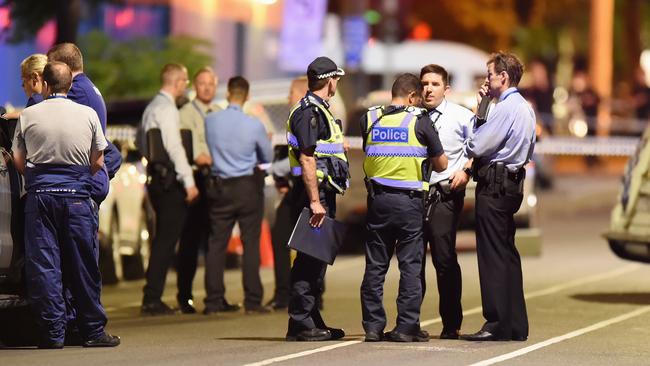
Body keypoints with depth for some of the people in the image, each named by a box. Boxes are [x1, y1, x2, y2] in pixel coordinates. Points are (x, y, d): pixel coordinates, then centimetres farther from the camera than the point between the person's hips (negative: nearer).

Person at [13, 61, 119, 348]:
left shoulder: (28, 116, 1)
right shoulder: (88, 115, 2)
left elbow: (19, 162, 6)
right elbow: (97, 162, 7)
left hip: (39, 195, 0)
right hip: (76, 195, 0)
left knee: (43, 265, 2)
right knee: (83, 265, 6)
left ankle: (52, 332, 0)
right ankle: (93, 331, 9)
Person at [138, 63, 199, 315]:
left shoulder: (152, 107, 16)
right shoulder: (166, 108, -13)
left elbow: (140, 141, 25)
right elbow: (174, 146, -18)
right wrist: (188, 182, -18)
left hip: (156, 178, 10)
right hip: (169, 180, -10)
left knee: (163, 238, 15)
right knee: (166, 240, -9)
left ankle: (152, 299, 18)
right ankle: (152, 299, -10)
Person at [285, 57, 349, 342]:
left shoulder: (318, 110, 20)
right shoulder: (309, 112, -13)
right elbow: (307, 159, -20)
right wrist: (314, 201, -24)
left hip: (322, 193, 10)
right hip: (314, 192, -10)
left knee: (317, 259, 13)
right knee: (310, 259, -9)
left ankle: (312, 322, 19)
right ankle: (300, 324, -8)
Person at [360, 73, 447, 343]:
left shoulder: (369, 119, 6)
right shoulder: (419, 121, -4)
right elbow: (441, 164, 2)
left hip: (377, 197, 3)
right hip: (409, 200, -3)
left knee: (375, 265, 8)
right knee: (410, 265, 2)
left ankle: (373, 326, 6)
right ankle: (407, 327, 0)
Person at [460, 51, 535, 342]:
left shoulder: (505, 108, -16)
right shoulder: (525, 108, 16)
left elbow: (477, 147, -16)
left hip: (494, 185, -10)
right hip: (512, 183, 10)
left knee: (493, 255, -7)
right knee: (507, 254, 13)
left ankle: (497, 325, -6)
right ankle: (516, 325, 16)